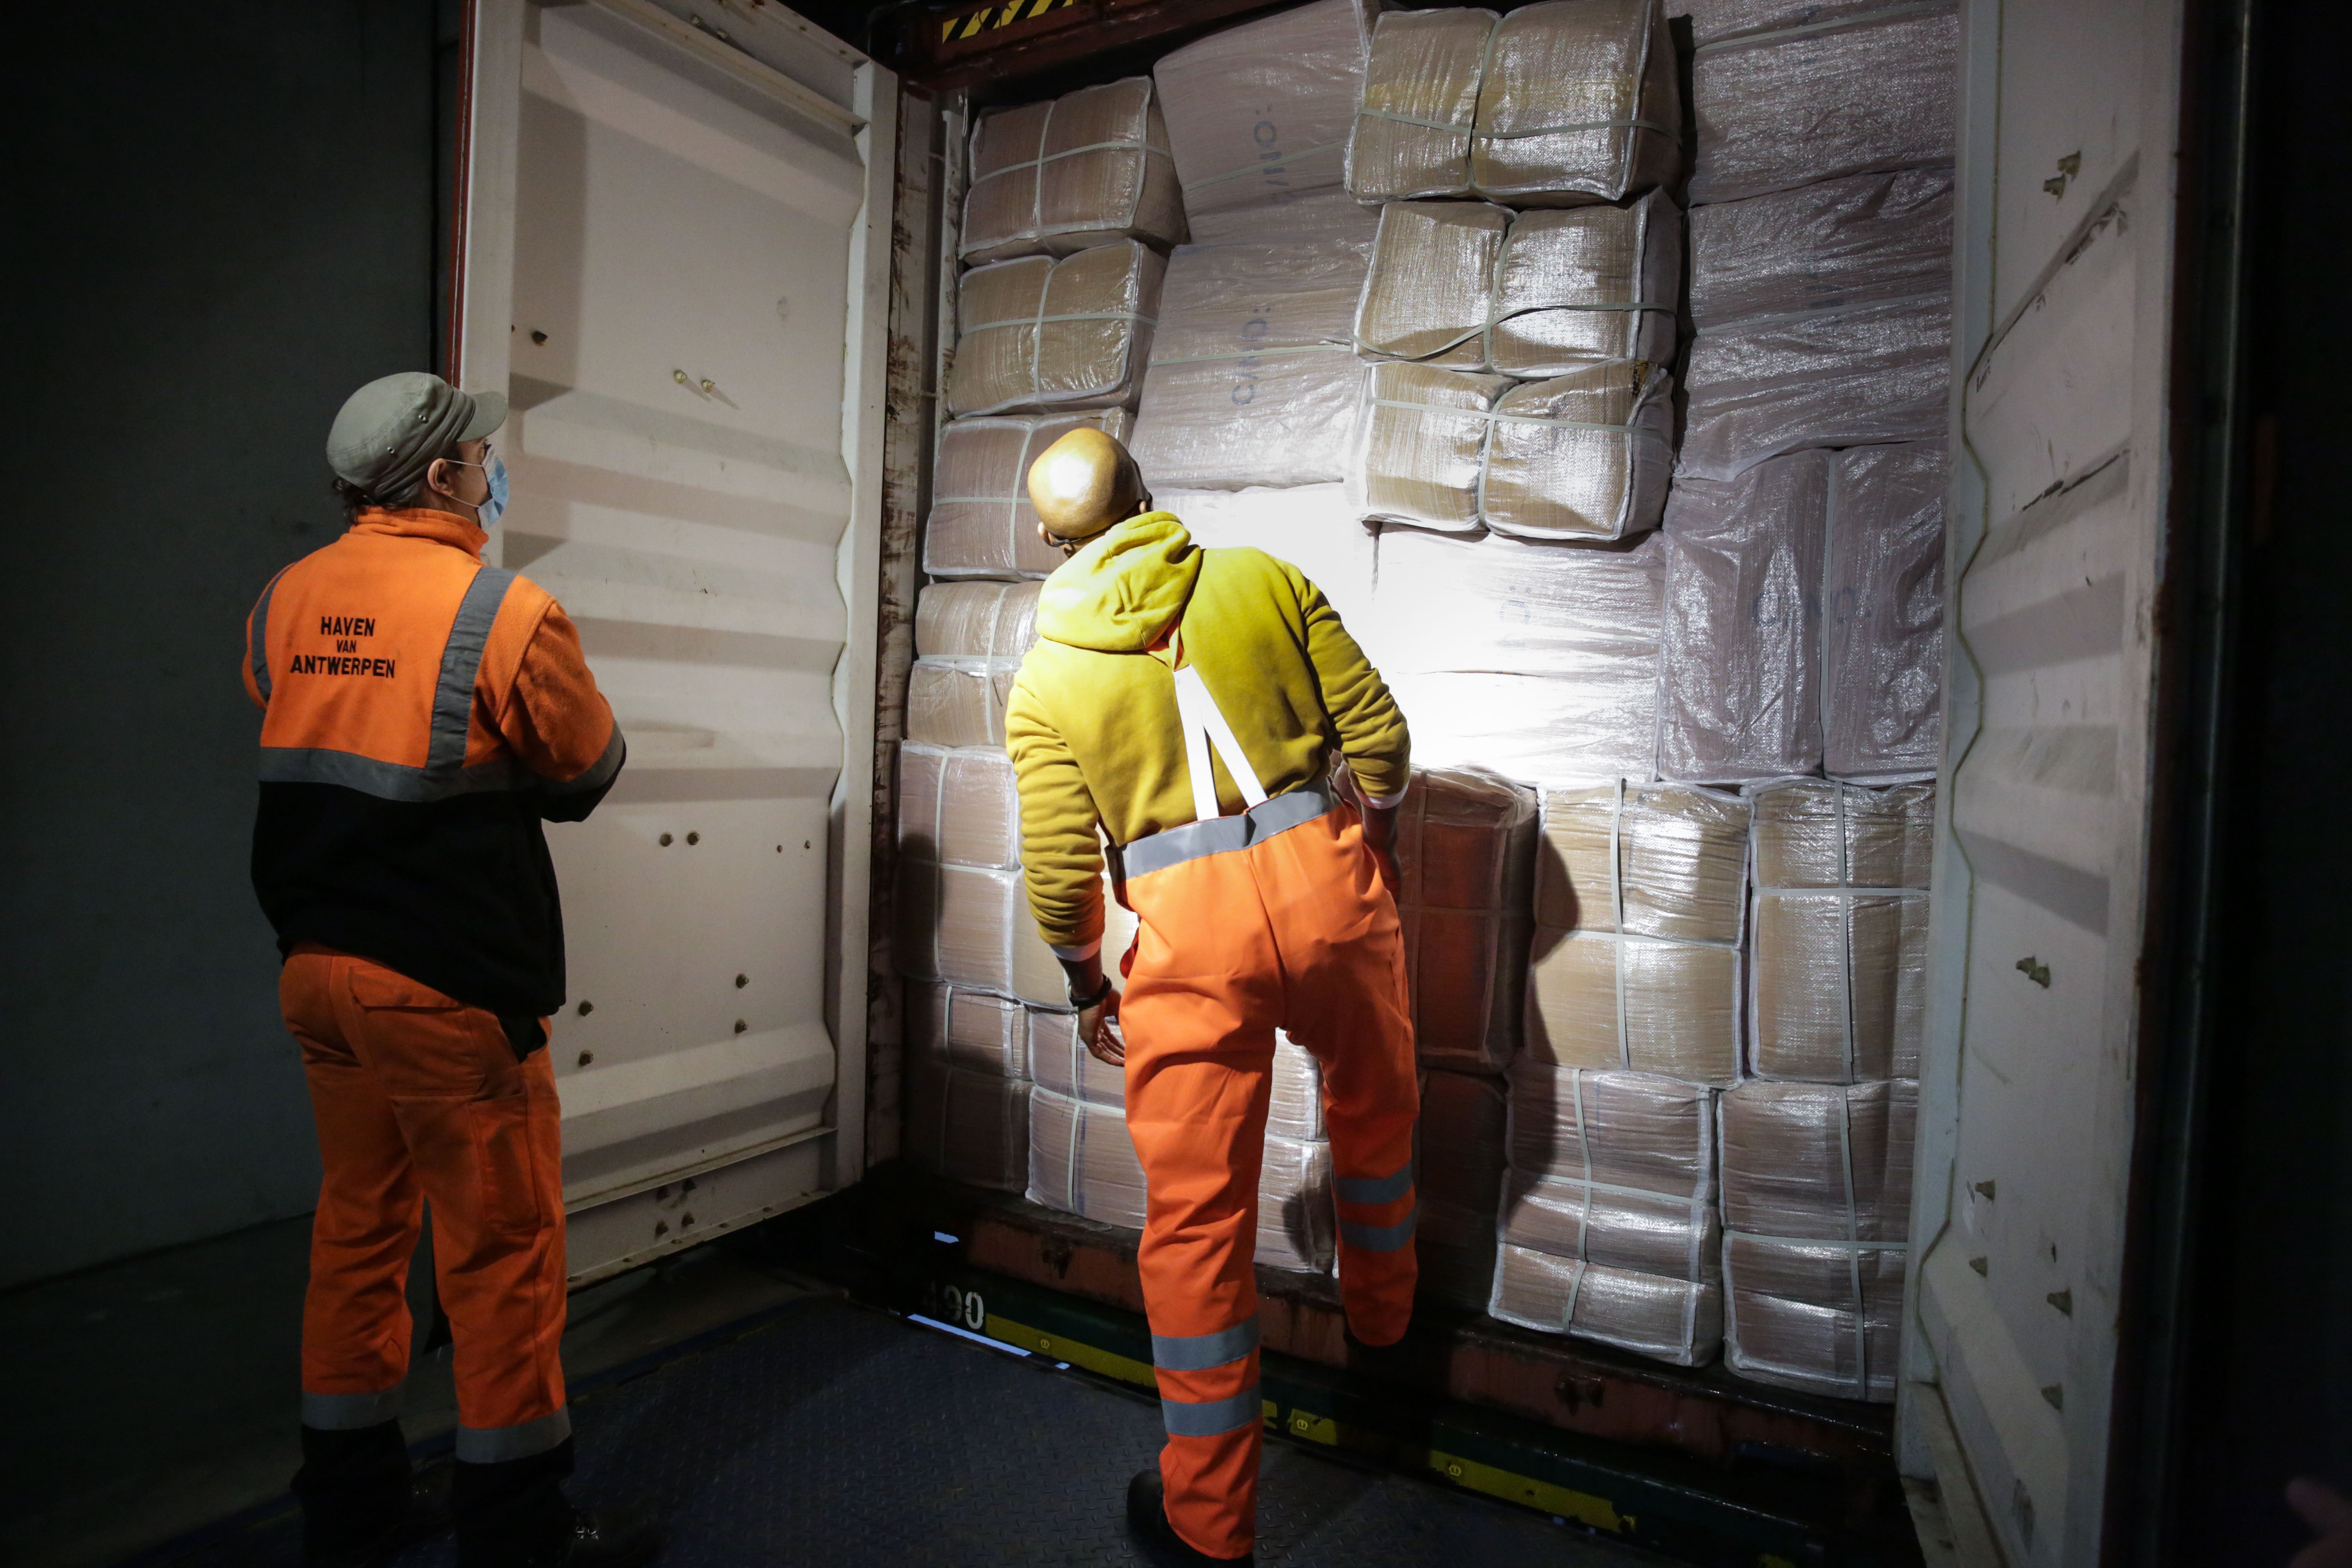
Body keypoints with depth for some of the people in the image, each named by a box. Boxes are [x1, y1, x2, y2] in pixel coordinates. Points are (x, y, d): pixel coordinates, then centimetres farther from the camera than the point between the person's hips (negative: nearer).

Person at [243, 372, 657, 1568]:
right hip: (450, 984, -7)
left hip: (317, 964, 7)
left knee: (357, 1223, 19)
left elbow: (298, 753, 15)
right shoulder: (505, 612, -15)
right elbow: (588, 773, -4)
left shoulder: (283, 602, 4)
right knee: (501, 1245, 5)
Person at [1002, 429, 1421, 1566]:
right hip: (1324, 879, 2)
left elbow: (1060, 871, -4)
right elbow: (1378, 734, 0)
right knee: (1373, 1107, 29)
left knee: (1196, 1212, 9)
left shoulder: (1046, 680, 0)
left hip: (1185, 926, -2)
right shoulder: (1265, 580, 2)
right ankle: (1381, 1319, 55)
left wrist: (1085, 987, 13)